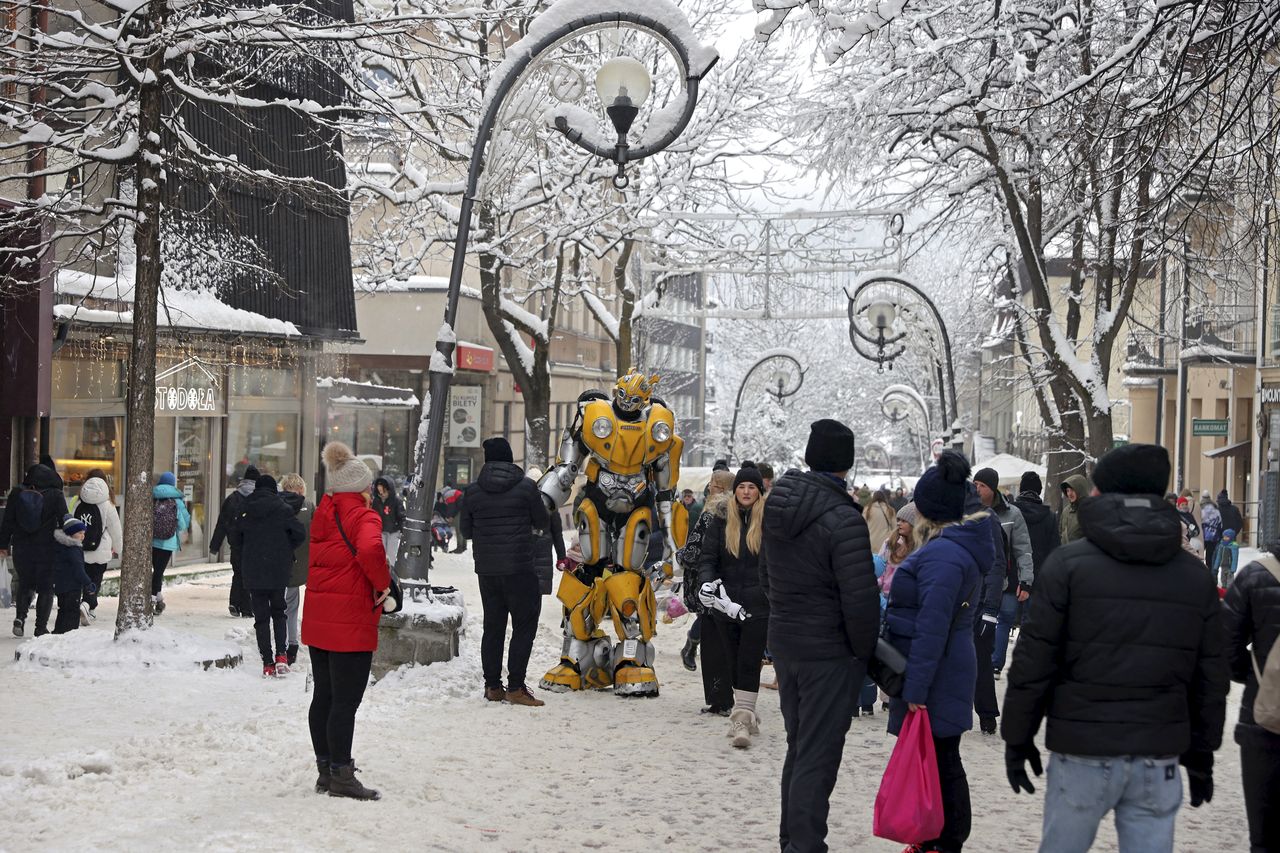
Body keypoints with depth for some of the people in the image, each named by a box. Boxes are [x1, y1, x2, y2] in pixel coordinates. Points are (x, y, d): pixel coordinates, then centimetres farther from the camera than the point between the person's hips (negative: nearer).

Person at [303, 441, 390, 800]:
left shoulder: (322, 514, 11)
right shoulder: (363, 517, -13)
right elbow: (369, 549, -33)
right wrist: (382, 583, -18)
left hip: (318, 619, 8)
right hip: (351, 622, -8)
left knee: (323, 696, 14)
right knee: (346, 700, -3)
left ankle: (325, 769, 23)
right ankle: (341, 775, 0)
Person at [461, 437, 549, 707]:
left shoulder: (472, 491, 3)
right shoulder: (526, 486, -6)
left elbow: (466, 531, 9)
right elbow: (542, 522, 4)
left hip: (486, 570, 4)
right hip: (519, 568, -4)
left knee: (493, 626, 13)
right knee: (524, 625, 1)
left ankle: (492, 686, 15)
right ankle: (516, 687, -5)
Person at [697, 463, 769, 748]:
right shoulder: (721, 519, 6)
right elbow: (707, 556, 3)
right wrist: (706, 581, -17)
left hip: (759, 606, -3)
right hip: (726, 603, 3)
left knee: (749, 663, -8)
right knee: (734, 663, 10)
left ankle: (741, 720, -9)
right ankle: (747, 714, 22)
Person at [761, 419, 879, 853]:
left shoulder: (778, 508, 4)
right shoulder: (843, 520, -20)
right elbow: (860, 601, -21)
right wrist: (865, 652, -7)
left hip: (783, 643, 8)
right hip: (830, 653, -8)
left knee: (798, 748, 20)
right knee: (817, 758, -1)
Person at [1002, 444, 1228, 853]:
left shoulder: (1068, 563, -5)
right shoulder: (1196, 574, 8)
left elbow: (1033, 661, -7)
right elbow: (1211, 675, 11)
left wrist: (1017, 738, 2)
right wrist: (1201, 754, 18)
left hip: (1084, 751, -3)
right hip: (1160, 757, 3)